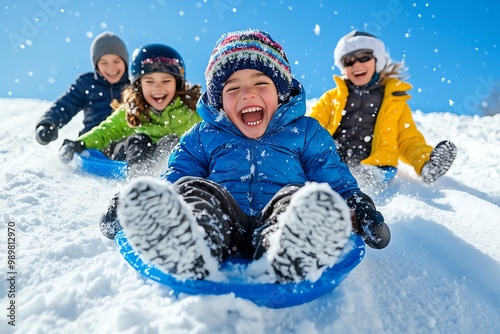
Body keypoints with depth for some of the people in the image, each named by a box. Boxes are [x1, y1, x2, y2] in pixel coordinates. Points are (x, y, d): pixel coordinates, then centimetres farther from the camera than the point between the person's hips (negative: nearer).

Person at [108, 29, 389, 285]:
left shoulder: (307, 132, 20)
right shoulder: (203, 136, 22)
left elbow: (338, 183, 17)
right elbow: (174, 177, 18)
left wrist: (360, 207, -4)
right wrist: (136, 208, -1)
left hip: (278, 224, 0)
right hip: (220, 226, 1)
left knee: (295, 196, -30)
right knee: (192, 188, -27)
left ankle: (288, 258, -58)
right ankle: (188, 253, -55)